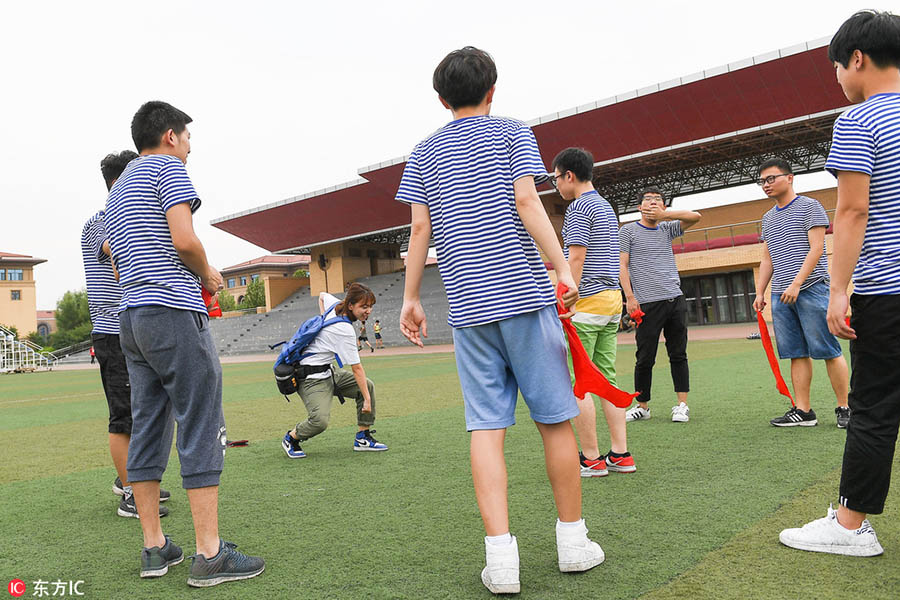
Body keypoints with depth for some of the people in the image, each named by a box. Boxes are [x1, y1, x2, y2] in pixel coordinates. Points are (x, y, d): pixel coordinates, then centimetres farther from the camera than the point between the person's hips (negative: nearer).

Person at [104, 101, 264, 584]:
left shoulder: (117, 190, 26)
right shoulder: (167, 166, -2)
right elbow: (184, 239, -17)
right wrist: (209, 276, 0)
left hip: (131, 317, 9)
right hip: (173, 313, -9)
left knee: (146, 429, 9)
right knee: (201, 430, -7)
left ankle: (154, 549, 14)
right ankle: (210, 555, -6)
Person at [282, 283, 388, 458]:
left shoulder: (336, 305, 0)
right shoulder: (344, 330, -25)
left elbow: (322, 295, 25)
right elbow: (356, 368, -21)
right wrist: (367, 400, -15)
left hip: (328, 373, 10)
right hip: (312, 378, -10)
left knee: (368, 386, 5)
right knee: (320, 420, -27)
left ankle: (363, 439, 10)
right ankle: (291, 438, 4)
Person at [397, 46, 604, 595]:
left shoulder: (426, 152, 14)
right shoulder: (513, 132, 7)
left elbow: (421, 228, 6)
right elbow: (527, 203, -7)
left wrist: (411, 298, 11)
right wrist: (562, 268, -9)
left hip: (468, 304, 2)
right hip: (524, 291, -2)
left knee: (487, 427, 2)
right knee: (555, 418, 6)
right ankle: (573, 542, 17)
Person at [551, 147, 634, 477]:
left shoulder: (578, 207, -9)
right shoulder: (606, 207, 20)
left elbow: (576, 259, -18)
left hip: (586, 303, -9)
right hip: (612, 301, 10)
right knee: (607, 381, 10)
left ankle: (591, 459, 2)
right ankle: (620, 455, 12)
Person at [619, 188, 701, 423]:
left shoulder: (666, 228, 17)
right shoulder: (628, 231, 6)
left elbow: (695, 216, 6)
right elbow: (622, 266, -1)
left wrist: (663, 215, -4)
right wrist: (629, 296, -11)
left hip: (675, 300, 4)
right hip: (647, 303, -4)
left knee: (678, 355, 4)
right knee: (645, 359, -2)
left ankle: (682, 405, 9)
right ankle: (642, 406, 11)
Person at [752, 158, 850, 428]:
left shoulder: (809, 206, 0)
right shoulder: (768, 218, 20)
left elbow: (816, 249, -9)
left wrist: (796, 284, -18)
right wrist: (760, 292, 12)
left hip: (811, 289, -6)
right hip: (780, 295, 6)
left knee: (828, 351, -5)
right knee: (797, 354, 6)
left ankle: (844, 408, 5)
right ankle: (803, 411, 8)